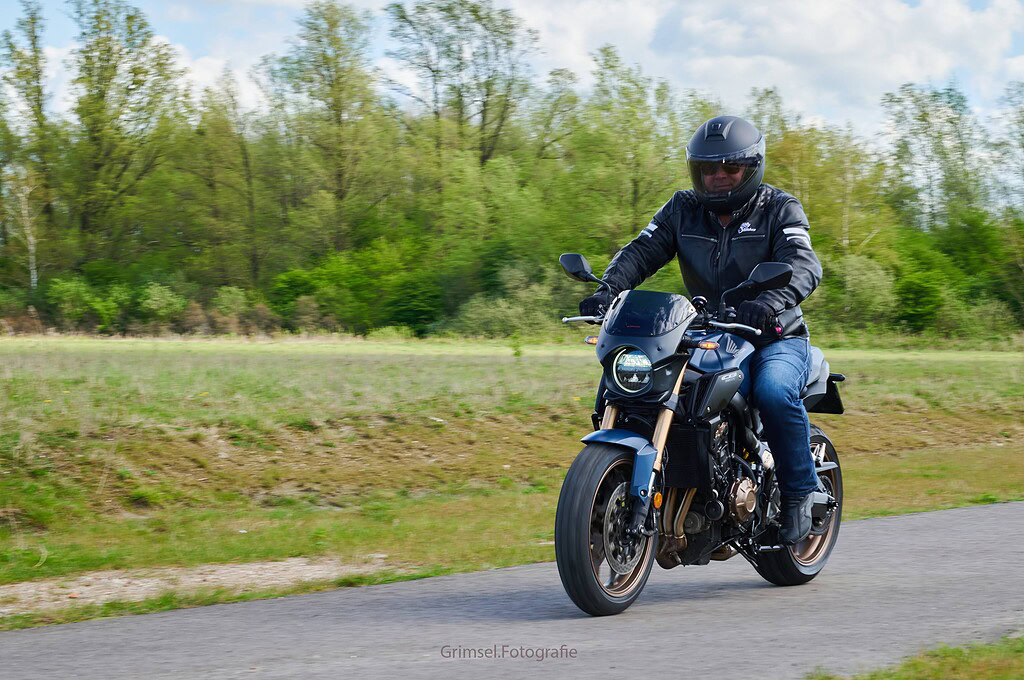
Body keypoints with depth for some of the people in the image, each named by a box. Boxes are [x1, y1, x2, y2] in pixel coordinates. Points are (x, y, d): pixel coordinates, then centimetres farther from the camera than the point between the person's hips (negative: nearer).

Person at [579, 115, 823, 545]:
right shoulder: (683, 209, 10)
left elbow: (804, 265, -20)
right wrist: (608, 290, -23)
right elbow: (642, 251, -1)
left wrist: (769, 302, -42)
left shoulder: (779, 209, -3)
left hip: (775, 337, -4)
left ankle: (800, 492, -16)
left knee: (774, 392, -36)